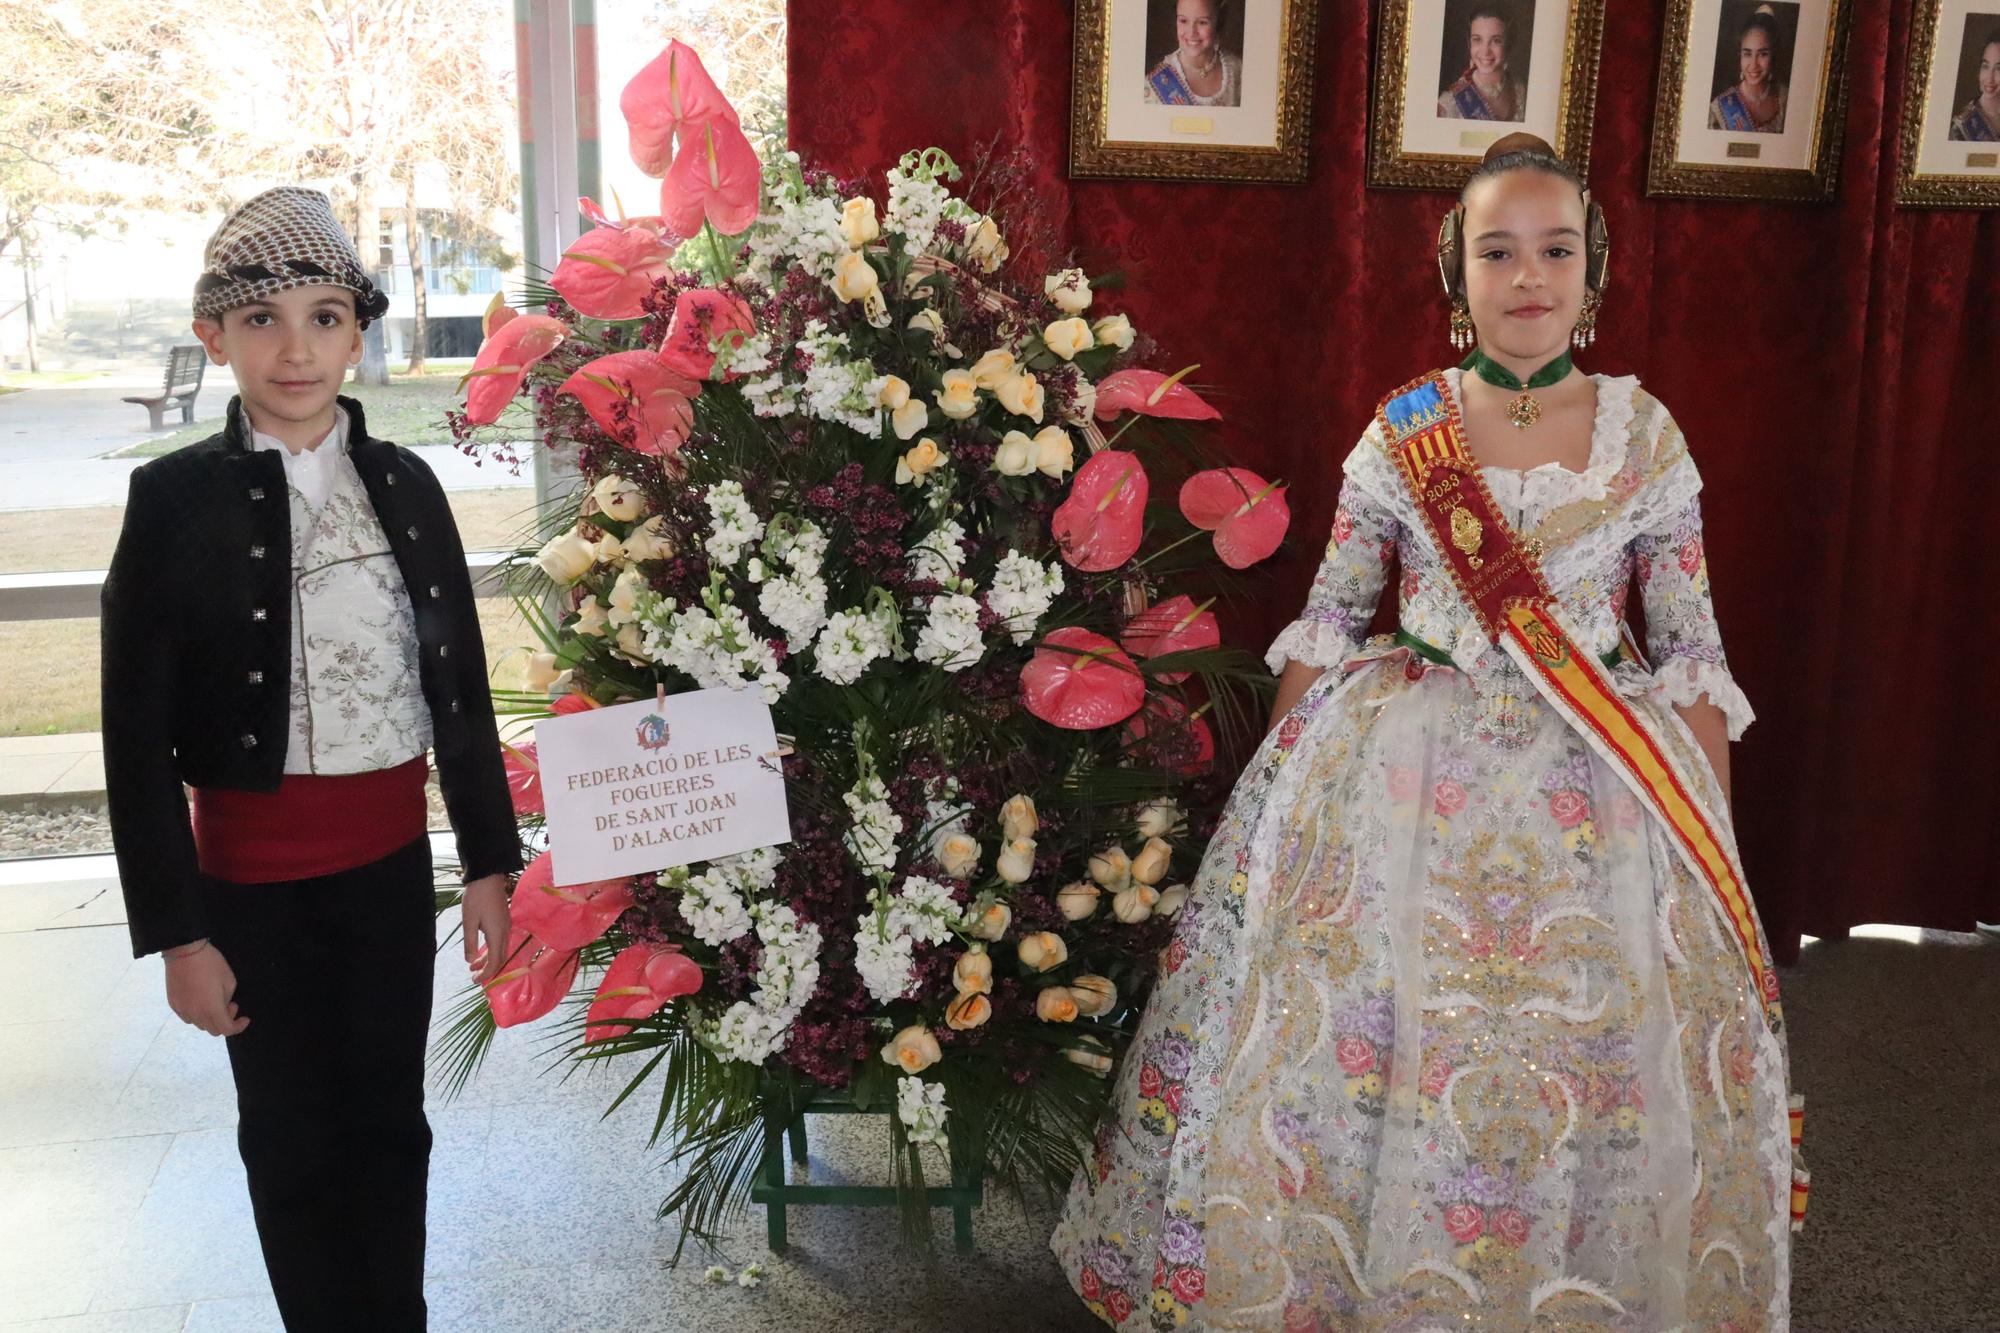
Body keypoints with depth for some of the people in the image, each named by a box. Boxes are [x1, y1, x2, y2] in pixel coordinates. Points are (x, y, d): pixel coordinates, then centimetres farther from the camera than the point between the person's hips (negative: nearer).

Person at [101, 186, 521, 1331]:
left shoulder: (405, 484, 1)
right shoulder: (176, 500, -9)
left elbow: (461, 687, 5)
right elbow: (138, 738, -8)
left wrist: (490, 863, 6)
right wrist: (177, 931, -9)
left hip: (393, 861, 3)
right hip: (256, 879, -3)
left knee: (391, 1122, 15)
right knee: (296, 1143, 12)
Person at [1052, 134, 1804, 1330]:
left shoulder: (1646, 434, 0)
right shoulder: (1401, 434, -1)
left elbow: (1693, 649, 2)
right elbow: (1326, 623, 4)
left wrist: (1713, 824, -2)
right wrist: (1281, 782, 1)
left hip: (1602, 783, 1)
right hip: (1409, 770, 0)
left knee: (1606, 1062, 5)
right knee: (1361, 1033, 4)